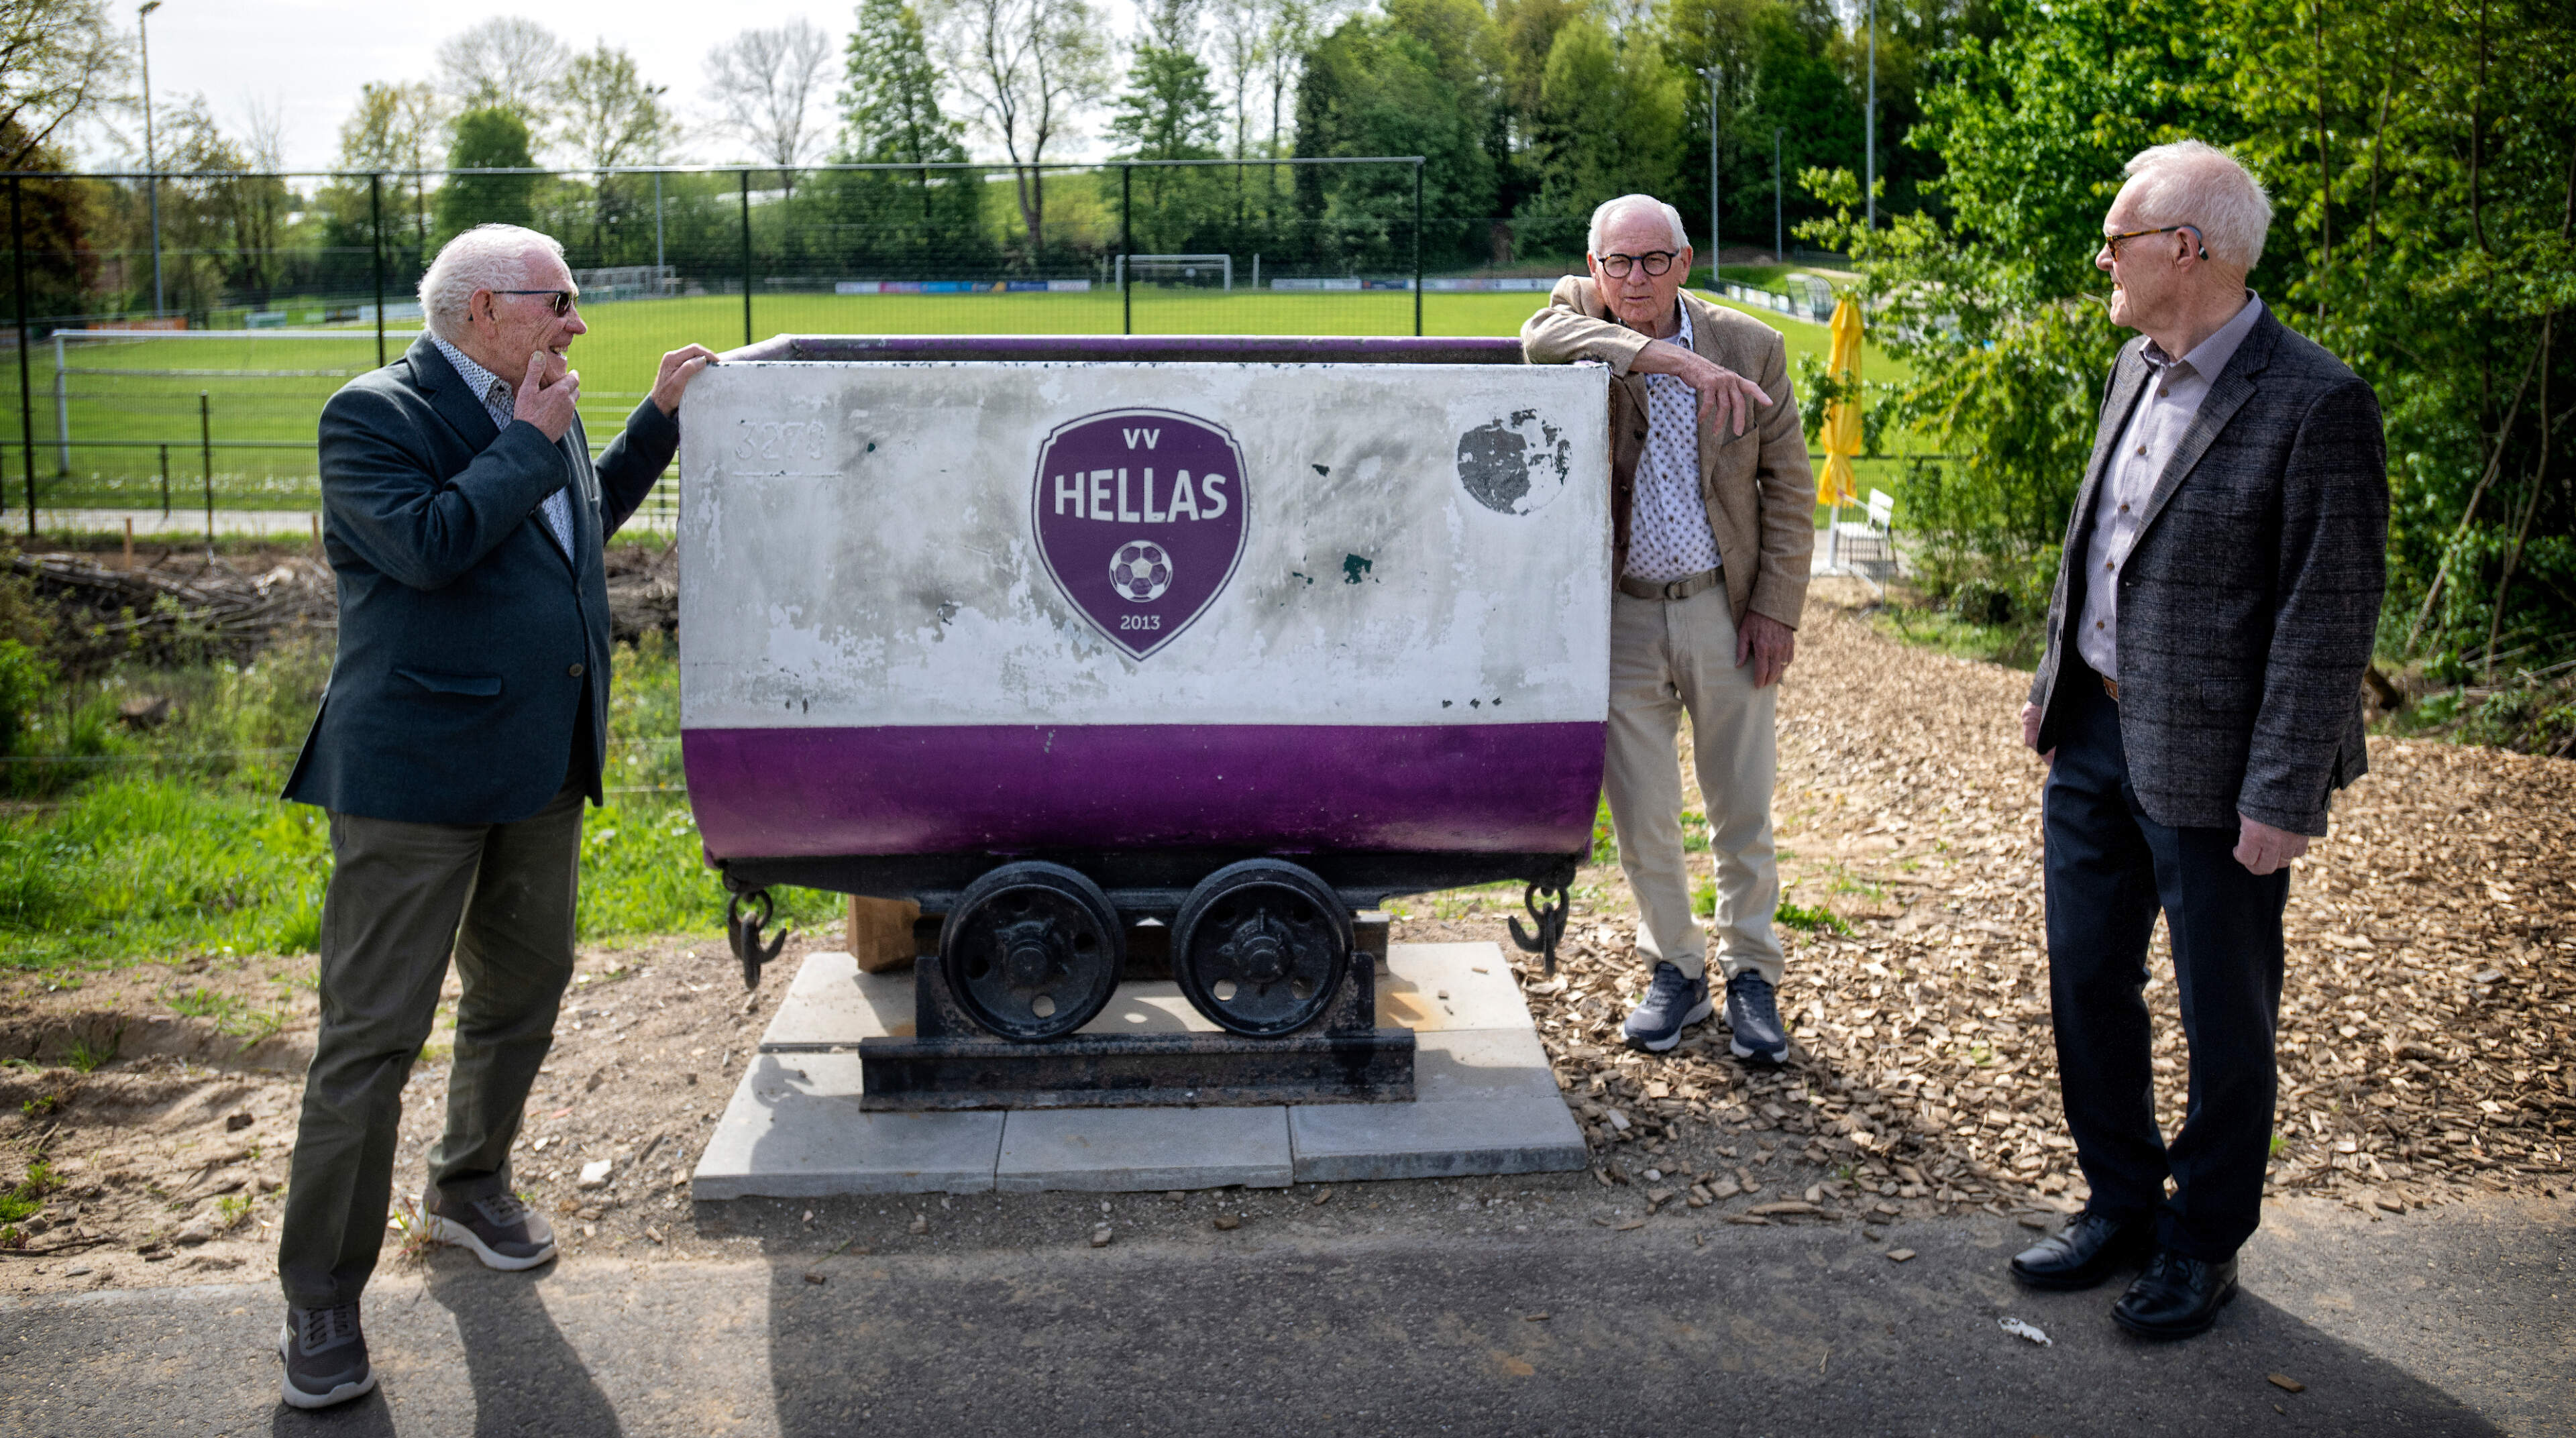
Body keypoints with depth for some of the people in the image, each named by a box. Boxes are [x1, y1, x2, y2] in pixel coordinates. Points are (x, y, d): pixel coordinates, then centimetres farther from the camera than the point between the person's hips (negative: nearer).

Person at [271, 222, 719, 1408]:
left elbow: (587, 517, 29)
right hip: (415, 775, -8)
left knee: (521, 988, 19)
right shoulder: (374, 414, -10)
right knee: (372, 1034, -4)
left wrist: (659, 417, 21)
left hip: (540, 771, 8)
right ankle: (320, 1302, 7)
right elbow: (428, 543, -25)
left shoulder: (539, 418, 13)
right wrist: (528, 441, -15)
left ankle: (469, 1186, 41)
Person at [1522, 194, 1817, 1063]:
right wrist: (1673, 359, -33)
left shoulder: (1752, 346, -2)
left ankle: (1750, 976, 26)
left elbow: (1789, 486, 2)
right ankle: (1674, 972, 27)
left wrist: (1776, 608, -4)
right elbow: (1541, 338, -27)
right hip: (1621, 614, 0)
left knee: (1743, 813, 8)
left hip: (1726, 610, 0)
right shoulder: (1576, 316, -2)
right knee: (1641, 818, 8)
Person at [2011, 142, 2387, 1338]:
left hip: (2210, 767, -8)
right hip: (2097, 738, 8)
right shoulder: (2137, 367, 7)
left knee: (2223, 1020, 9)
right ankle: (2122, 1204, 35)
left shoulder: (2314, 405, -18)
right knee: (2087, 981, 17)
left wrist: (2281, 795, -18)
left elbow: (2328, 622, -18)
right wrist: (2055, 683, 16)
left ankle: (2204, 1242, 28)